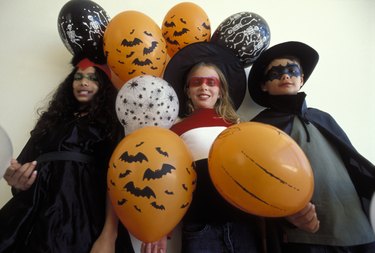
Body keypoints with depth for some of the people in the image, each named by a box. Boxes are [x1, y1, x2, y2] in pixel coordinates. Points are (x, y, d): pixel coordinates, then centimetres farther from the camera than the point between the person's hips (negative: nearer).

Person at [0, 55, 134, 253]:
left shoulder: (110, 123, 4)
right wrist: (19, 181, -11)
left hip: (86, 213, -3)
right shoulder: (52, 119, 19)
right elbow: (24, 162, 13)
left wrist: (108, 237, -18)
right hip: (34, 212, 4)